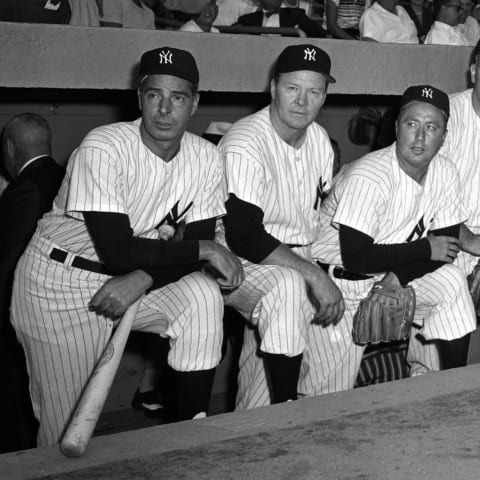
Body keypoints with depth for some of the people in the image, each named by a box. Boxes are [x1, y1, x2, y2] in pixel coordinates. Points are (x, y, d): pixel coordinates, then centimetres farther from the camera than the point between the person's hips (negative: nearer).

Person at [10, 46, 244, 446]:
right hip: (60, 280, -5)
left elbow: (196, 241, -6)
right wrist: (206, 250, -24)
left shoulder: (206, 158, -8)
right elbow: (116, 251, -29)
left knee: (203, 296, -20)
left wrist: (142, 279, -25)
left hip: (129, 278, 5)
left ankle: (194, 431, -9)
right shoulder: (103, 149, -26)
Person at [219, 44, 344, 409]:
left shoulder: (320, 139, 6)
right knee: (287, 288, -35)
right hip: (239, 263, -8)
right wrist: (314, 275, -28)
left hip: (297, 263, 8)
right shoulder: (245, 145, -20)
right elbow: (243, 236, -27)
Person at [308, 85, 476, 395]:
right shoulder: (368, 177, -27)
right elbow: (355, 256, -30)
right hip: (336, 281, -6)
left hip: (392, 276, 6)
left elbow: (447, 244, -4)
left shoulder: (445, 173, -6)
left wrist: (398, 276, -21)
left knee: (452, 282, -16)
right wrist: (425, 249, -20)